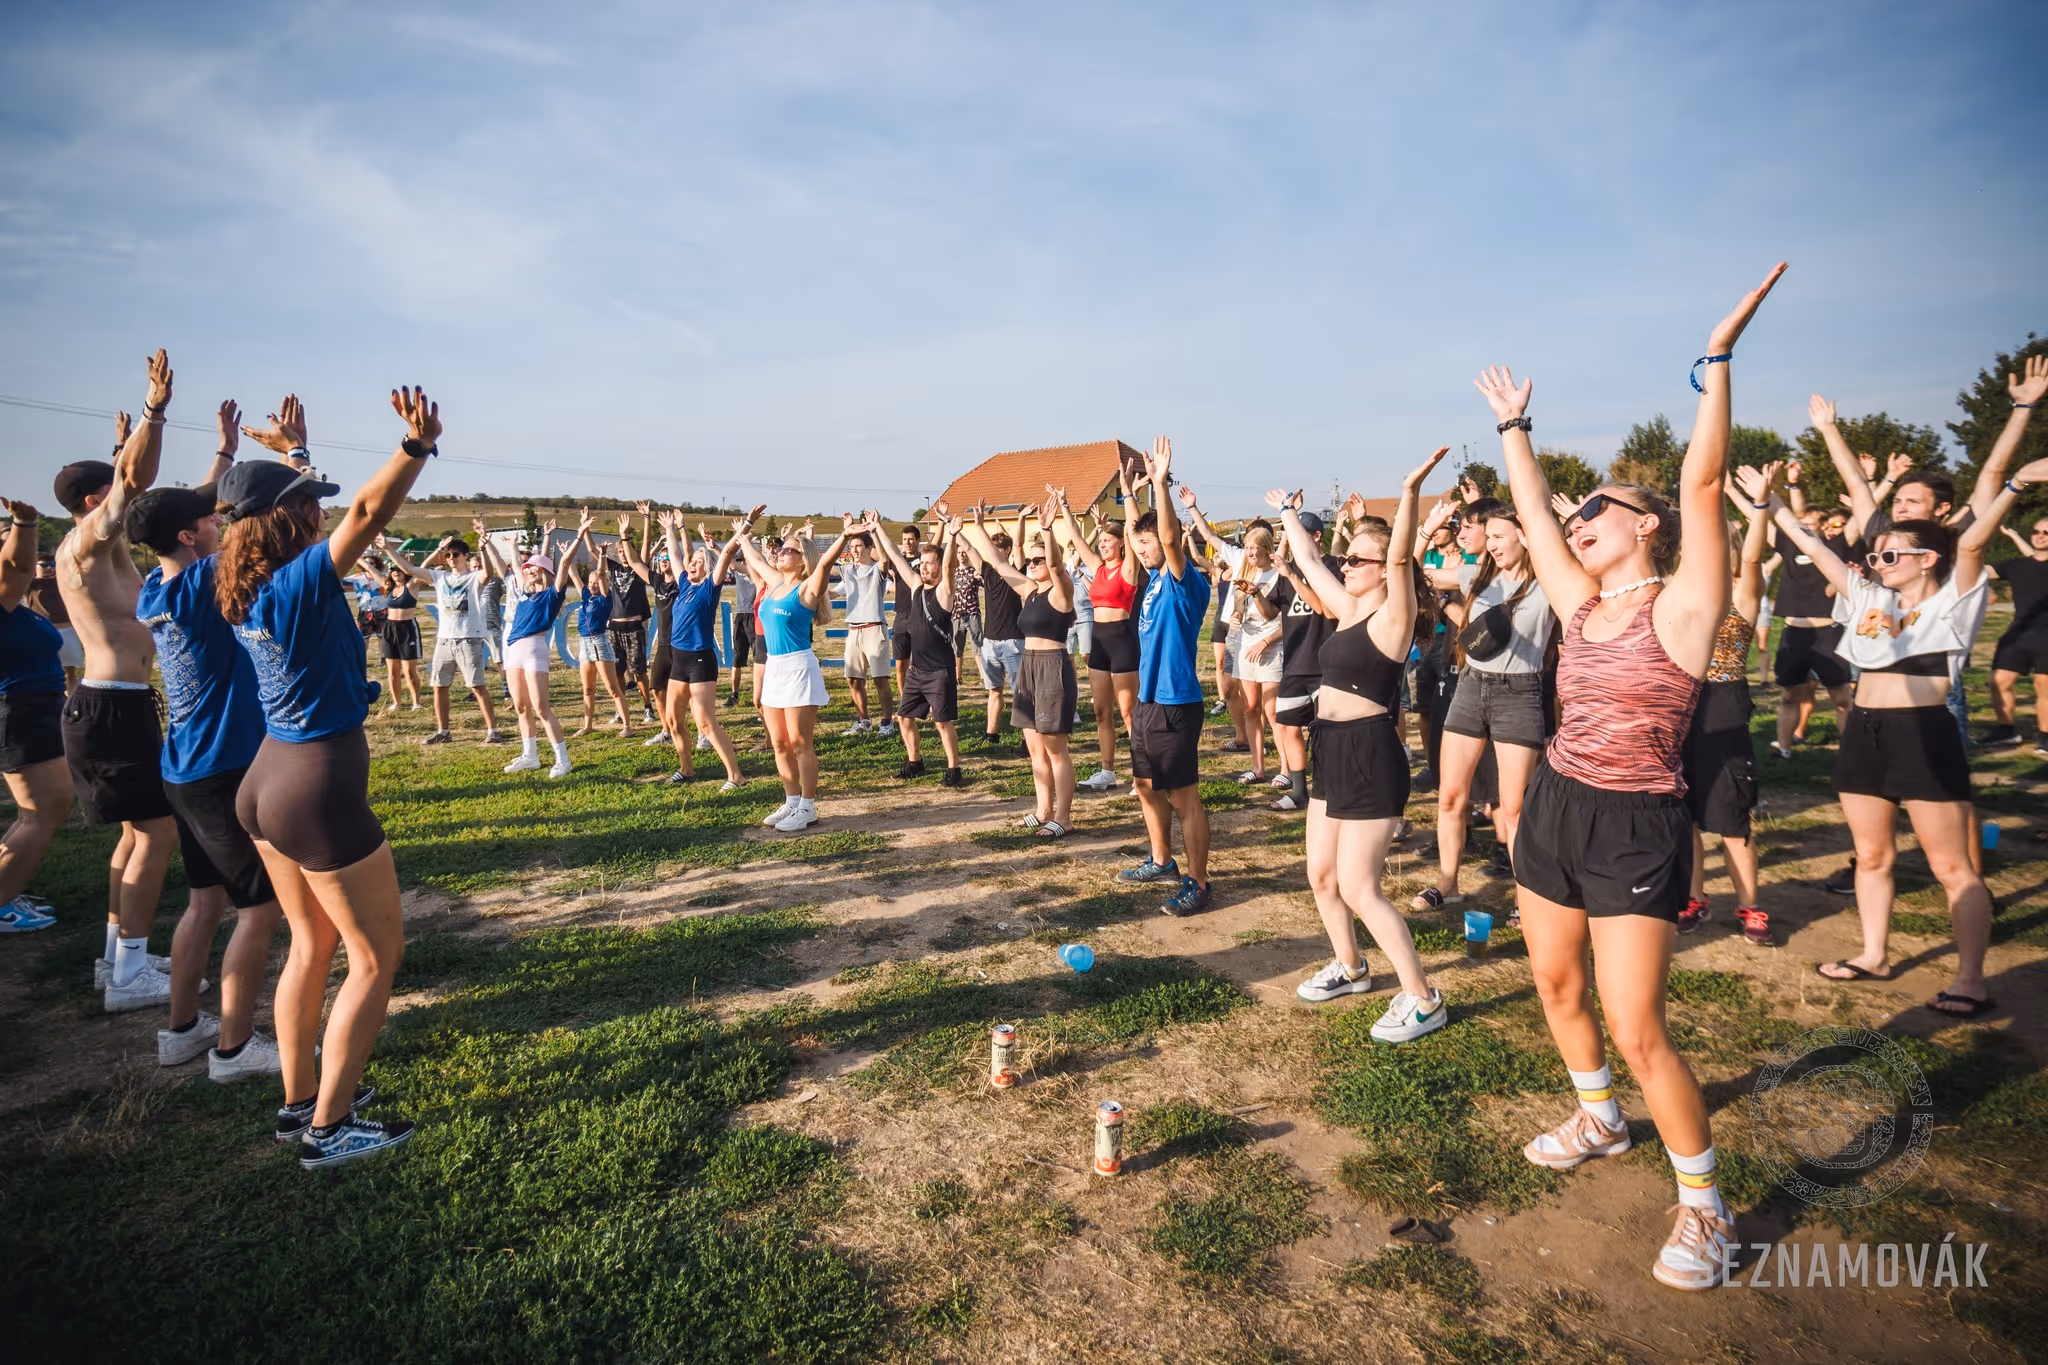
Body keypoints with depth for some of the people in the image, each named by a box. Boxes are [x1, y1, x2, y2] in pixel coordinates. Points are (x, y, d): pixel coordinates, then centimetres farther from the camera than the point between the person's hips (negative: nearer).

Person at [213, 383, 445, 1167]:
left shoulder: (245, 589, 5)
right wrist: (417, 447, -42)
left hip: (268, 781, 9)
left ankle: (299, 1102, 31)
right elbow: (368, 514, -33)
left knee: (312, 946, 21)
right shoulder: (299, 582, -19)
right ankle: (329, 1128, 11)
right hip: (320, 791, -9)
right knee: (377, 957, 4)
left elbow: (284, 509, 23)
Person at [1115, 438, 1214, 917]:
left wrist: (1161, 483, -36)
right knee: (1147, 787, 19)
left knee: (1183, 796, -3)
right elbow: (1141, 534, 23)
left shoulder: (1187, 582, -14)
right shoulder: (1155, 578, 9)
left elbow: (1169, 538, -31)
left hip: (1176, 705, -9)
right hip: (1147, 701, 9)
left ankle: (1198, 884, 6)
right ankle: (1161, 862, 35)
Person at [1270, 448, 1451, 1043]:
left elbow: (1401, 557, -30)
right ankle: (1349, 967, 37)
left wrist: (1411, 491, -41)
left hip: (1371, 756, -9)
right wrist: (1289, 513, 29)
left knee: (1357, 888, -5)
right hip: (1334, 752, 9)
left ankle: (1422, 1000, 8)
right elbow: (1309, 561, 22)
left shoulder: (1393, 615, -12)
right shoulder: (1349, 609, 10)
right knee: (1321, 875, 17)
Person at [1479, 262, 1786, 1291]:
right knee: (1554, 983, 19)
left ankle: (1704, 1207, 16)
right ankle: (1599, 1119, 43)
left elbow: (1701, 483, -19)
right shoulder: (1580, 602, 7)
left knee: (1636, 1030, -6)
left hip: (1634, 830, -7)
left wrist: (1718, 362, -23)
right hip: (1553, 808, 7)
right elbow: (1531, 510, 13)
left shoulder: (1682, 604, -9)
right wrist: (1513, 425, 20)